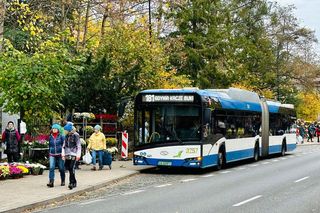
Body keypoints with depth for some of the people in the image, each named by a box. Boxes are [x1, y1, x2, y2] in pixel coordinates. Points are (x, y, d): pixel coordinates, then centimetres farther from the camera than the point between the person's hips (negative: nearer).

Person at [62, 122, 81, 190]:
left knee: (72, 168, -13)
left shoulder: (76, 135, -6)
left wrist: (78, 155, -12)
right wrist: (63, 154, 13)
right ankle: (74, 182, 20)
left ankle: (72, 182, -13)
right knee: (68, 167, 8)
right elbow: (64, 145, 19)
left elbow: (78, 146, -8)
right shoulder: (66, 136, 15)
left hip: (73, 155, -7)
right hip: (67, 155, 7)